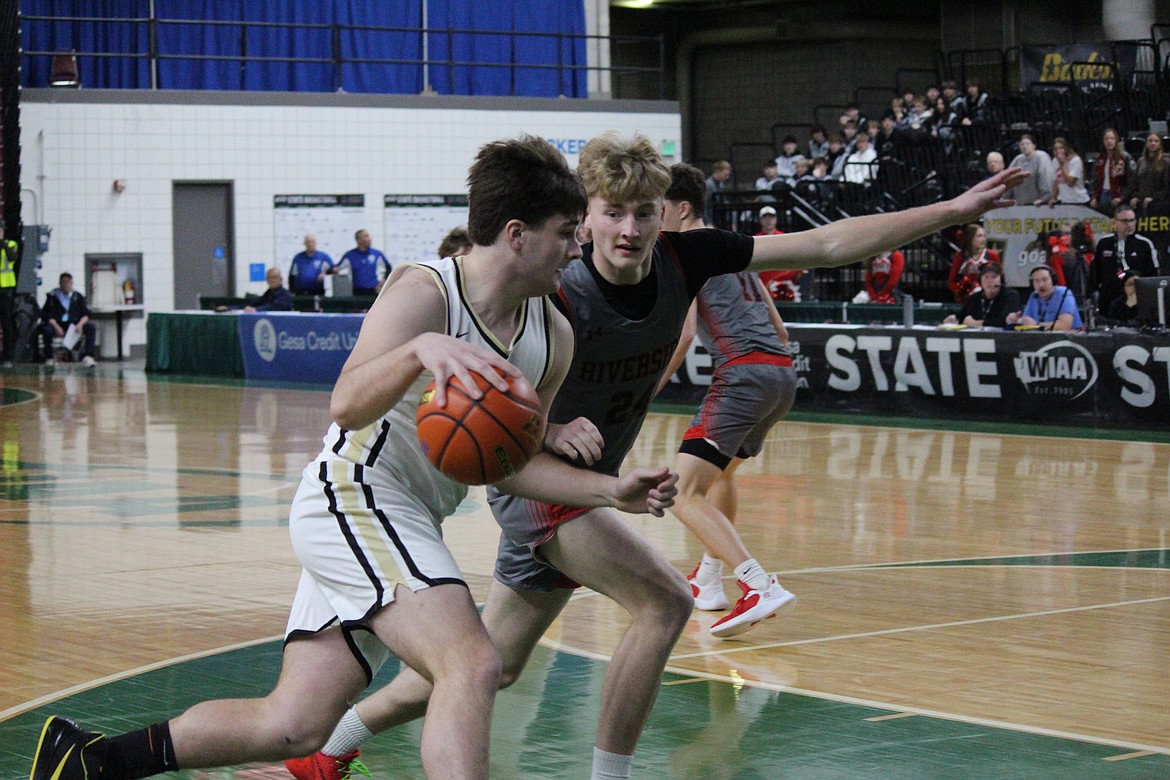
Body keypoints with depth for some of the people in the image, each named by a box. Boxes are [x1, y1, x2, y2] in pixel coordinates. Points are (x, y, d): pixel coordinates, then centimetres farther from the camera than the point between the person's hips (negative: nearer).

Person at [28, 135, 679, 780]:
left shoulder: (552, 337, 7)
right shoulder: (425, 291, -15)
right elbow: (348, 407, -29)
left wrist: (612, 491, 4)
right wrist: (420, 349, -47)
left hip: (406, 523, 9)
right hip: (355, 495, -9)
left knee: (291, 728, 8)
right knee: (473, 666, -27)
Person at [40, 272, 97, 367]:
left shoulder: (78, 297, 11)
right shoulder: (52, 297, 3)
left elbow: (85, 314, 6)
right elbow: (46, 315, -6)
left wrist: (80, 324, -16)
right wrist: (56, 327, -22)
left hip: (74, 326, 2)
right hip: (57, 324, -2)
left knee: (91, 327, -22)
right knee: (47, 329, -35)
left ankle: (87, 357, -25)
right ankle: (49, 358, -13)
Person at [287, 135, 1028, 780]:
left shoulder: (683, 259, -13)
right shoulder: (556, 300, -28)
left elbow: (828, 244, -12)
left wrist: (953, 210, -16)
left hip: (580, 486, 6)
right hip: (534, 481, -6)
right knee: (665, 602, -21)